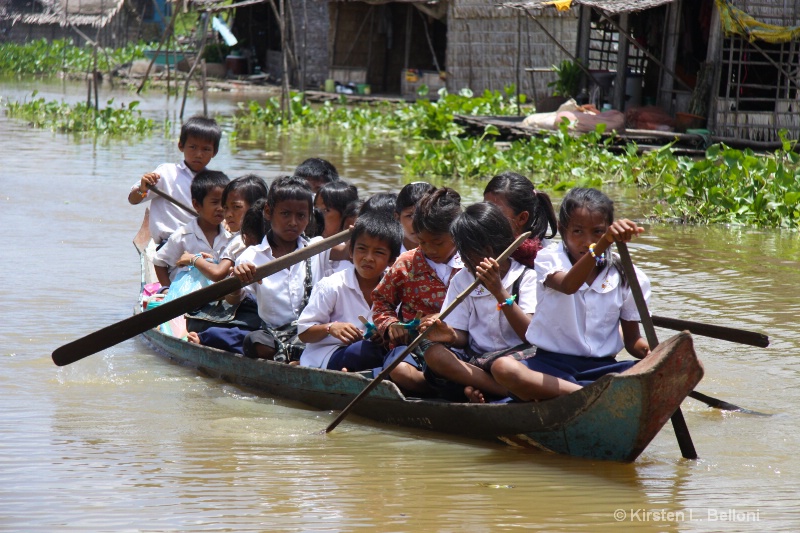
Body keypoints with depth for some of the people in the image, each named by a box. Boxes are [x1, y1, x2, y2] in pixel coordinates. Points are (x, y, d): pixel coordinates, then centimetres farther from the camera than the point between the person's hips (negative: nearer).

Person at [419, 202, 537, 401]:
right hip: (475, 359, 5)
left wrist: (499, 292, -23)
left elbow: (530, 334, -13)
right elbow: (463, 337, 8)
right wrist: (451, 336, -17)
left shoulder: (526, 277, 0)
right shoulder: (462, 280, 13)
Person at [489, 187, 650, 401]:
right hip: (551, 363, -2)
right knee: (503, 367, -34)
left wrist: (649, 350, -15)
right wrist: (602, 244, -44)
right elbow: (568, 285, -27)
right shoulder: (550, 259, -2)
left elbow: (632, 339, 11)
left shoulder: (626, 277, 5)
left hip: (601, 367, 2)